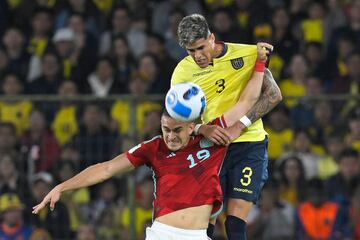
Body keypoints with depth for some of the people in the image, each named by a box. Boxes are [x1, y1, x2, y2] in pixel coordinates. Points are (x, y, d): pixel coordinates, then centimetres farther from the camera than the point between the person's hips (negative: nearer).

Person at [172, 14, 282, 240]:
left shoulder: (247, 54, -4)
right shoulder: (183, 71, 0)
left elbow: (274, 94, -5)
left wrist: (243, 121, -19)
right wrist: (203, 129, -25)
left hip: (248, 145, -2)